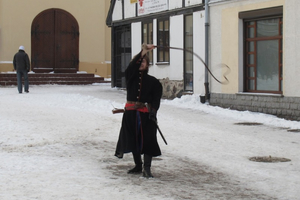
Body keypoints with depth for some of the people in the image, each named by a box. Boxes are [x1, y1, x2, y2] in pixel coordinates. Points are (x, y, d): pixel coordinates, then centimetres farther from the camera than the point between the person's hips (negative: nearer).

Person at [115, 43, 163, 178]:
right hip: (131, 112, 2)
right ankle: (138, 166, 26)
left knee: (148, 140, -9)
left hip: (146, 114, -2)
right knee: (134, 139, 10)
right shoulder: (130, 76, 7)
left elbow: (156, 98, -2)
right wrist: (143, 52, -24)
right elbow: (133, 65, -13)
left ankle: (146, 168, -6)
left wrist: (153, 110, -19)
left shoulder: (153, 81, 5)